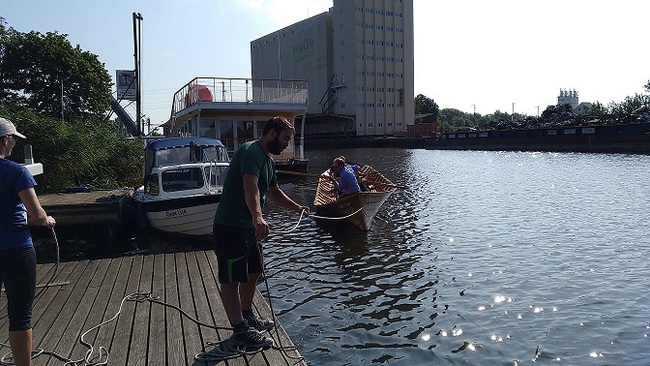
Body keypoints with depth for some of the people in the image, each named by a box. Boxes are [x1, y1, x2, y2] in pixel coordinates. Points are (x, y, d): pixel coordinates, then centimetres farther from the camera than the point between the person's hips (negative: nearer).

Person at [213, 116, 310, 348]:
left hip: (249, 226, 11)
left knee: (252, 272, 20)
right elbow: (250, 186, -35)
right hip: (230, 226, -11)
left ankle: (247, 317, 36)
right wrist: (258, 217, -49)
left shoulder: (268, 160, 15)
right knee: (232, 278, -1)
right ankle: (240, 330, 8)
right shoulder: (251, 152, -18)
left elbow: (274, 192, 28)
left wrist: (296, 208, 18)